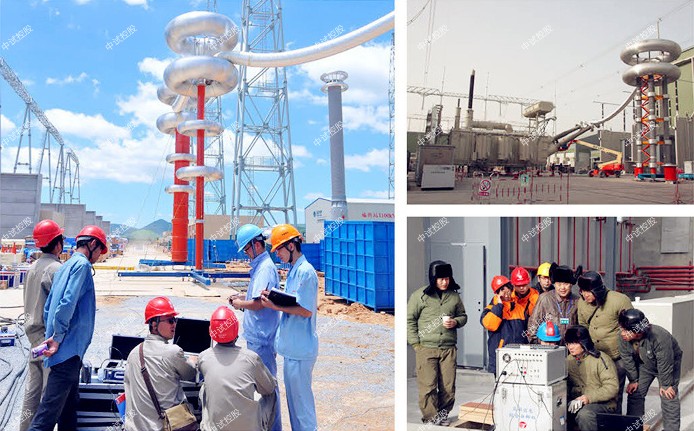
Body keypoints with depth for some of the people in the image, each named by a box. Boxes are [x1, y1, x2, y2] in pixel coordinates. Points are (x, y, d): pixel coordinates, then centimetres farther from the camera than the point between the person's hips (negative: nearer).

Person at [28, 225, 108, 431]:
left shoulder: (65, 267, 19)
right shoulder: (82, 264, -9)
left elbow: (48, 307, 20)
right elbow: (68, 303, -21)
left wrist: (51, 336, 19)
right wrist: (58, 337, -17)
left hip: (65, 351, 10)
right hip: (69, 349, -10)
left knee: (70, 402, 16)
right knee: (51, 408, -9)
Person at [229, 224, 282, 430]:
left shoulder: (265, 268, -18)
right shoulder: (259, 266, 14)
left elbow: (258, 304, -23)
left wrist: (240, 304, -6)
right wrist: (242, 300, 10)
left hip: (262, 338, -10)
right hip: (256, 336, 10)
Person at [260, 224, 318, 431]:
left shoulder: (305, 271, -18)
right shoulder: (293, 270, 13)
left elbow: (306, 310, -21)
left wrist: (276, 306, -20)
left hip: (301, 348, -10)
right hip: (292, 345, 10)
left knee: (301, 397, 0)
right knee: (293, 396, 19)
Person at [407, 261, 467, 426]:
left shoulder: (454, 296, 10)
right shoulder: (420, 295, 0)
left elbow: (463, 316, 22)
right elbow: (409, 320, 2)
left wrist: (455, 322, -1)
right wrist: (415, 344, -4)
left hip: (449, 348, 3)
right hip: (426, 348, -3)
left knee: (448, 387, 5)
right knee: (428, 386, -5)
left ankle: (443, 415, 23)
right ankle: (431, 418, 8)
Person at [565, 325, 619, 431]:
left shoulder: (601, 359, -7)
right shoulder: (568, 360, 12)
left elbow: (612, 387, -12)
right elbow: (567, 385, 13)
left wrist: (589, 397, -21)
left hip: (602, 404, -5)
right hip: (576, 402, 5)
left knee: (584, 414, -36)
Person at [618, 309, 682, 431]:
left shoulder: (659, 337, -42)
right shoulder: (623, 337, -29)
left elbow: (665, 365, -29)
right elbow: (627, 359, -13)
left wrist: (666, 385, -18)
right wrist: (633, 380, -5)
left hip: (669, 363, -4)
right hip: (644, 364, 4)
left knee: (668, 397, -8)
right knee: (635, 393, 2)